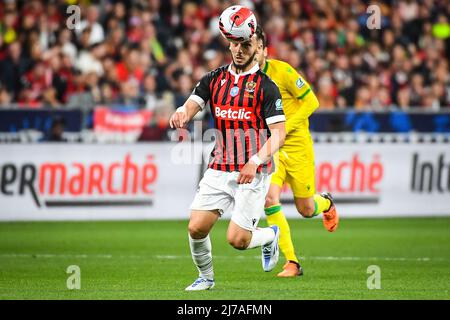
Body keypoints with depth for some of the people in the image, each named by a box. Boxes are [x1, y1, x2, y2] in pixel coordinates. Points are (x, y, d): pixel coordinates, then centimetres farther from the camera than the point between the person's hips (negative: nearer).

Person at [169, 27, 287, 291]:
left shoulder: (266, 86, -4)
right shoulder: (214, 79, 8)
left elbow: (278, 134, -8)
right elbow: (191, 106, -3)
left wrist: (255, 162, -22)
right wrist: (181, 114, -28)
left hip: (253, 172, -4)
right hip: (219, 169, 4)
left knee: (238, 239, -8)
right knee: (197, 228, -6)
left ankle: (270, 236, 26)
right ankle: (206, 277, 20)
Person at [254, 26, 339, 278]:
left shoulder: (282, 71, -15)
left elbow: (311, 102, -13)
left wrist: (284, 128, -20)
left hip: (297, 146, -3)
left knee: (306, 210, 5)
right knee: (269, 199, -20)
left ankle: (326, 203, 45)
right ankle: (292, 262, -12)